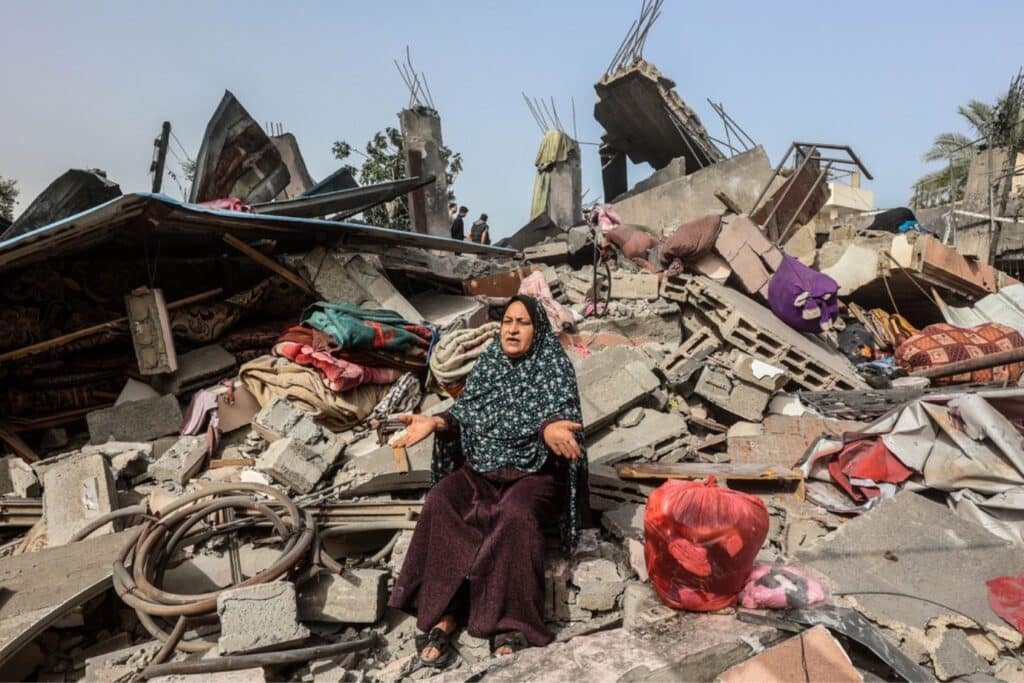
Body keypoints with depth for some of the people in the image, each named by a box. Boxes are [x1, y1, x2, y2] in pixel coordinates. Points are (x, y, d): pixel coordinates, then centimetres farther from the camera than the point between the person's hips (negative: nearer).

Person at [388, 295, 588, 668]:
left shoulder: (555, 367, -1)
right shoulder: (487, 365, 12)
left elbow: (562, 415, -15)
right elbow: (464, 414, 6)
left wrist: (550, 428, -40)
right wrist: (437, 422, -16)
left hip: (536, 471, -4)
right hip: (481, 467, 4)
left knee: (516, 514, -36)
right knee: (440, 502, -25)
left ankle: (510, 622, -25)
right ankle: (445, 613, -26)